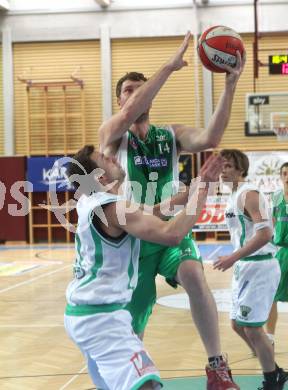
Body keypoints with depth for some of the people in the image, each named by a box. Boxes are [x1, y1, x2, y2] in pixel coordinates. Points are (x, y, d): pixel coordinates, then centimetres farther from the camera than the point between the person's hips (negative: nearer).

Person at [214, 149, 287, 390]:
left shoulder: (249, 194, -15)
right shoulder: (235, 196, 14)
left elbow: (265, 234, -25)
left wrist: (233, 258, -26)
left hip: (259, 267, -10)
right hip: (246, 267, 10)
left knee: (252, 327, -7)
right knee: (238, 324, 15)